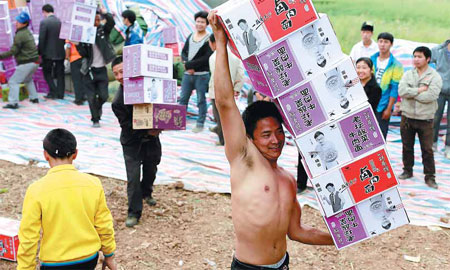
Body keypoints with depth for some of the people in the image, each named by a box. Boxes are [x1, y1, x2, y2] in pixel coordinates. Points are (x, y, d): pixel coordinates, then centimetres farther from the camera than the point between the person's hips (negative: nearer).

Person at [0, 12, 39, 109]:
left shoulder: (20, 35, -16)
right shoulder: (28, 32, 13)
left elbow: (13, 51, -16)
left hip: (26, 63, -10)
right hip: (34, 62, 10)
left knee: (13, 81, -6)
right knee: (28, 80, 31)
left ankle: (13, 102, -12)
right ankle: (34, 98, 33)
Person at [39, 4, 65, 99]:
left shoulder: (44, 22, -12)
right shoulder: (61, 21, 1)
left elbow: (41, 39, -14)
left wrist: (40, 52, -6)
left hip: (48, 53, -4)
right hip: (60, 52, 4)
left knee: (47, 72, 10)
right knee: (60, 74, 10)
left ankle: (53, 92, 1)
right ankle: (60, 94, 11)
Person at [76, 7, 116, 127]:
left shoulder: (103, 30, 2)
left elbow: (111, 23, -19)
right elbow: (83, 53, -7)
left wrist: (105, 13, -35)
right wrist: (78, 44, -24)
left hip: (101, 69, 1)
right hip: (89, 70, -1)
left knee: (103, 96, 2)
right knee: (91, 97, 2)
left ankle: (98, 107, 36)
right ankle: (95, 120, 17)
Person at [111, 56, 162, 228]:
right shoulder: (118, 101, -19)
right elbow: (127, 125, -15)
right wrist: (147, 132, -23)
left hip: (151, 137, 4)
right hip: (132, 141, -4)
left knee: (151, 169, 21)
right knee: (133, 176, -7)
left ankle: (146, 193, 50)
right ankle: (134, 212, 5)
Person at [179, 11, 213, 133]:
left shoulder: (209, 39, -5)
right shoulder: (190, 36, 12)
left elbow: (206, 58, -13)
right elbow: (183, 52, 12)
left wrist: (190, 64, -13)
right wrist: (187, 64, -8)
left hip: (202, 74, -5)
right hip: (188, 73, 5)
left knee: (201, 100, 2)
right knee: (183, 98, 8)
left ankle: (200, 124, 11)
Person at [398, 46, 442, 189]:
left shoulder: (435, 76, -6)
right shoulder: (408, 74, 5)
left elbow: (431, 95, -20)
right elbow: (401, 91, -11)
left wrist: (411, 94, -13)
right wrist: (419, 90, -17)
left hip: (425, 119, -3)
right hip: (407, 117, 3)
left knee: (427, 149, 2)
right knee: (407, 146, 15)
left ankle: (430, 176, 13)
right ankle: (407, 170, 31)